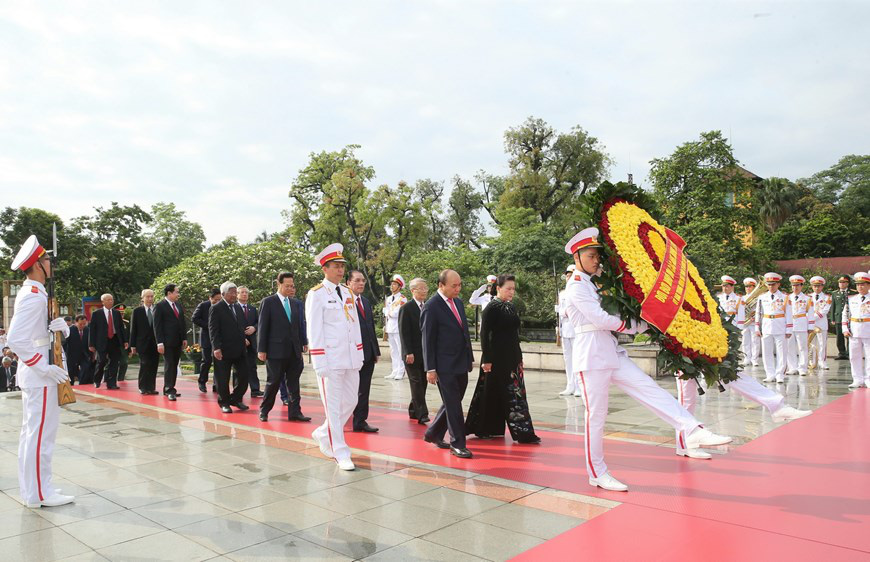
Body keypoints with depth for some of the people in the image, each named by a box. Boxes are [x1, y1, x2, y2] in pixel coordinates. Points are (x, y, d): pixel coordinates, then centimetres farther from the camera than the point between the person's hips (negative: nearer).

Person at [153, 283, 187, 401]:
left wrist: (184, 338, 11)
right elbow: (157, 326, -9)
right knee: (169, 366, -6)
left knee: (174, 366, 8)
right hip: (167, 342, -6)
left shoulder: (179, 305, 14)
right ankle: (169, 390, -4)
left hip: (178, 342, 6)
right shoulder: (160, 306, -6)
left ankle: (169, 389, 15)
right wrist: (160, 343, -15)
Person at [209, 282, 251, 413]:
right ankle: (224, 403, 20)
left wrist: (244, 338, 10)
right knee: (223, 379, 4)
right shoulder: (216, 308, -7)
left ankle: (236, 399, 23)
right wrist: (216, 347, -20)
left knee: (244, 376, 6)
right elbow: (213, 330, -13)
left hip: (240, 349, 6)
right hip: (224, 350, -6)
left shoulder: (238, 307, 13)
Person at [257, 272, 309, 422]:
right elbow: (262, 327, -4)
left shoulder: (297, 303, 12)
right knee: (273, 382, 4)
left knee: (294, 382, 5)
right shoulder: (268, 302, -2)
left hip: (294, 351, 4)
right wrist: (261, 349, -7)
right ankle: (264, 411, 21)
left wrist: (304, 342, 5)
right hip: (276, 350, -4)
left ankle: (295, 412, 10)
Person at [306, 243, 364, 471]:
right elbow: (314, 331, -10)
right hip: (330, 360, -7)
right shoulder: (316, 294, -6)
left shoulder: (347, 292, 13)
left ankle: (322, 435, 33)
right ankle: (340, 454, 10)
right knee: (333, 407, 0)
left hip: (351, 359, 7)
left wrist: (359, 355, 12)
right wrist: (320, 364, -14)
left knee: (350, 403, 13)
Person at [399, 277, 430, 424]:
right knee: (416, 383, -5)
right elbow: (404, 333, -10)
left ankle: (414, 411, 22)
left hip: (426, 353, 6)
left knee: (422, 383, 9)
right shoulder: (406, 308, -7)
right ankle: (422, 414, -4)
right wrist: (408, 352, -16)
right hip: (413, 354, -6)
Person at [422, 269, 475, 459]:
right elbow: (428, 340, -12)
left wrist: (469, 357, 15)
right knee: (453, 405, -1)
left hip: (461, 364, 8)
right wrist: (430, 369, -13)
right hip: (445, 366, -8)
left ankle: (433, 434, 31)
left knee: (453, 402, 15)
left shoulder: (458, 302, 12)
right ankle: (457, 444, 11)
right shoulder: (432, 306, -11)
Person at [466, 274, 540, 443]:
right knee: (491, 393, 1)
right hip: (497, 358, -8)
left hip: (512, 357, 8)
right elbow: (484, 334, -14)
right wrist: (486, 359, -18)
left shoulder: (510, 307, 12)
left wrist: (519, 357, 19)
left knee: (515, 392, 8)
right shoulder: (492, 308, -11)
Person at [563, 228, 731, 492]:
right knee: (596, 415, -2)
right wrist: (637, 326, -6)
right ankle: (597, 473, 9)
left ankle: (693, 433, -11)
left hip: (612, 353, 8)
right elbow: (601, 320, -17)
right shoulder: (576, 287, -10)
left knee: (650, 390, -5)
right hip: (591, 356, -8)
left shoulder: (595, 282, 18)